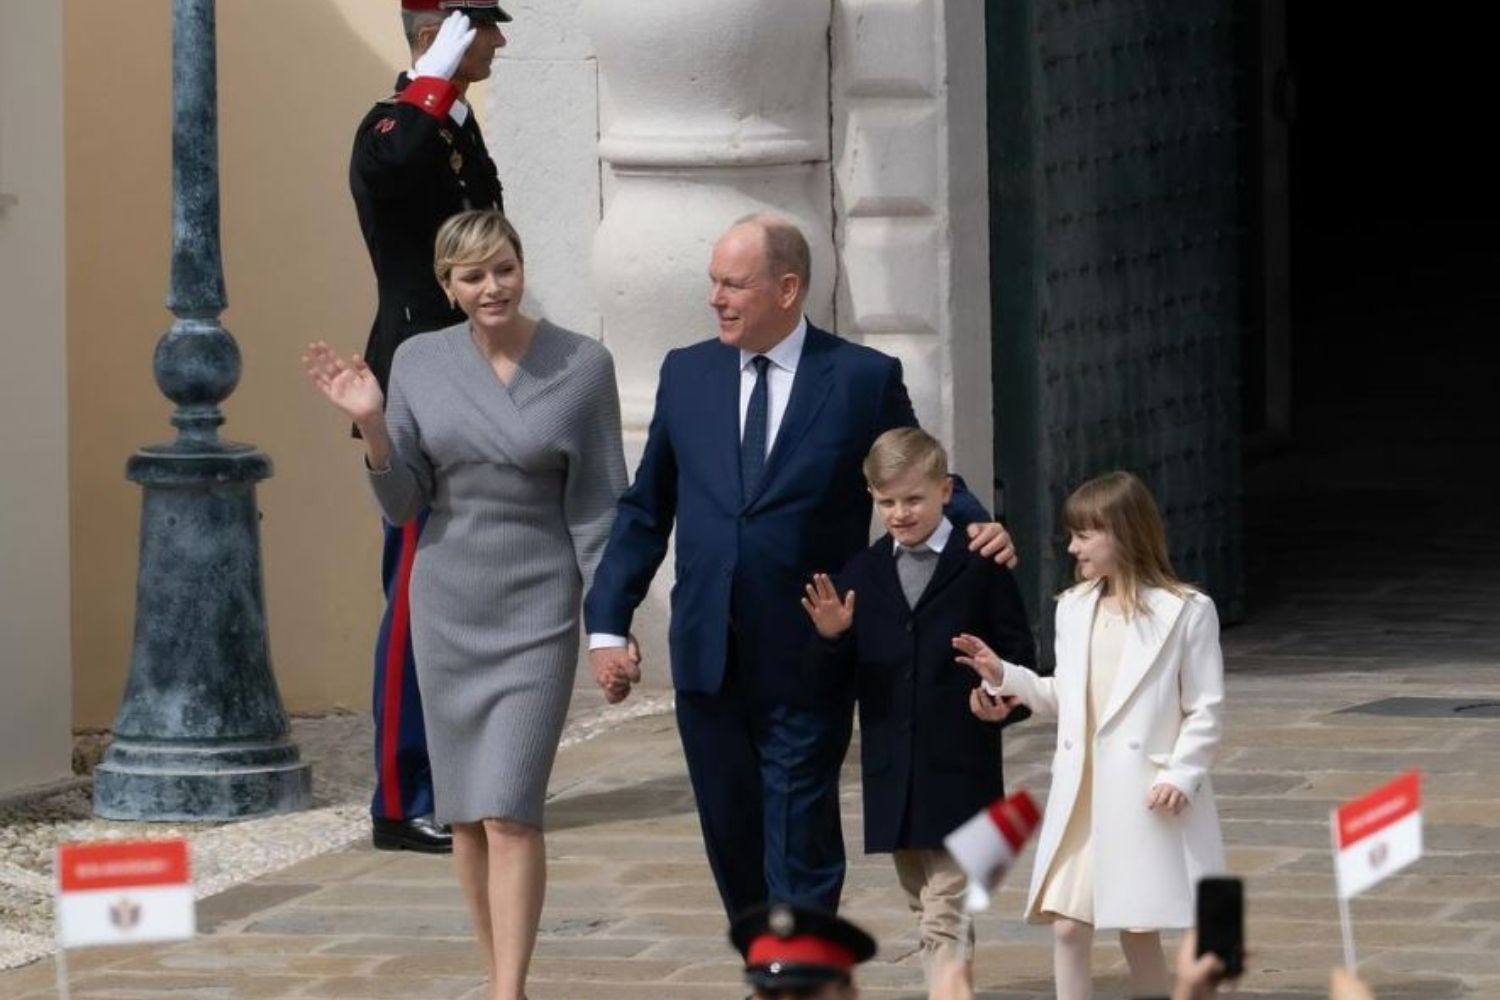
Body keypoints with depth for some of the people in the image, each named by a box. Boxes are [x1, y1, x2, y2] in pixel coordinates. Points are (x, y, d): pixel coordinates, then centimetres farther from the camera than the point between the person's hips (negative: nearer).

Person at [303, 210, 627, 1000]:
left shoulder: (583, 367, -6)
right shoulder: (420, 363, 1)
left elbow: (599, 507, -3)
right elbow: (401, 504, 4)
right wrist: (371, 424, -13)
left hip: (537, 608, -3)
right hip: (447, 602, 4)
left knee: (510, 809, -12)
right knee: (466, 812, 9)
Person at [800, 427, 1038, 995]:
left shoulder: (981, 569, -4)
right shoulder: (862, 575, 8)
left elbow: (1018, 655, -3)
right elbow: (836, 672, 8)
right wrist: (831, 636, -13)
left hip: (959, 771, -5)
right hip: (891, 771, 5)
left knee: (945, 911, -10)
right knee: (924, 906, 16)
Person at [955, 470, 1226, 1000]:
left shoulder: (1185, 612, -6)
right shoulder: (1074, 608, 10)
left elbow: (1206, 709, -5)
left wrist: (1182, 775, -15)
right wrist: (1004, 677, 4)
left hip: (1144, 793, -5)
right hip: (1079, 794, 5)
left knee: (1139, 929, 3)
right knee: (1067, 925, 0)